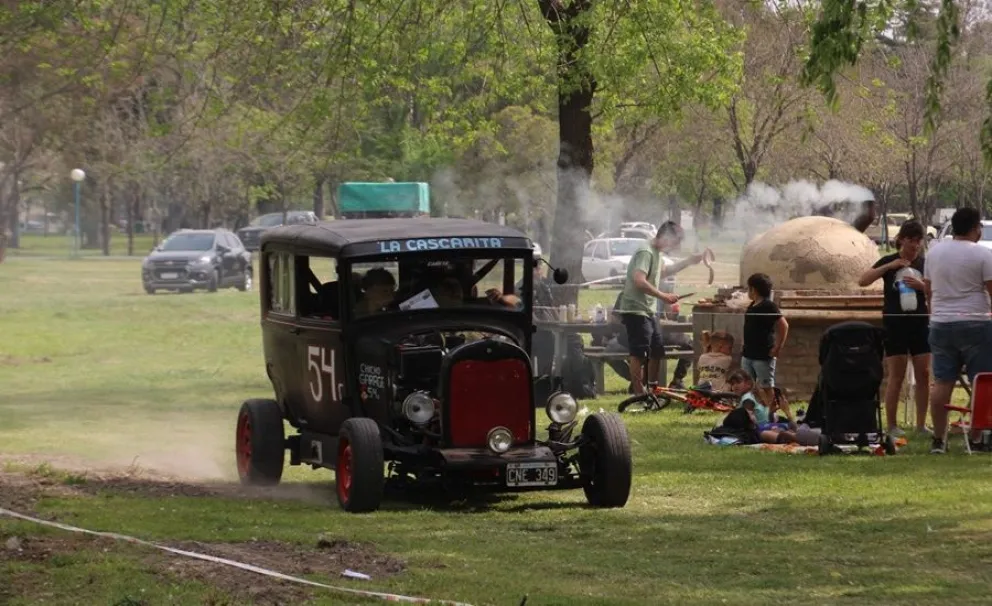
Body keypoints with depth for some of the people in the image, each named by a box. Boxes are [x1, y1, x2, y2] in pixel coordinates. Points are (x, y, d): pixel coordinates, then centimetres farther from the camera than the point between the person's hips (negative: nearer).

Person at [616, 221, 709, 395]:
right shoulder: (645, 253, -17)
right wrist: (663, 296, -24)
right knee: (639, 353, -12)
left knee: (657, 350, 18)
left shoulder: (657, 253, 16)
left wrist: (689, 261, 31)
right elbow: (639, 280, -29)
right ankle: (639, 394, -13)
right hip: (636, 310, -11)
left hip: (648, 311, 11)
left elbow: (664, 271, 36)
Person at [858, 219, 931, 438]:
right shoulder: (889, 261, 0)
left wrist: (921, 286, -16)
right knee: (896, 377, -3)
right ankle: (891, 425, 3)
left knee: (923, 375, 1)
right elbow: (863, 281, -10)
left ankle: (921, 424, 7)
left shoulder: (925, 264, 6)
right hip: (895, 324, -3)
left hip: (920, 323, 3)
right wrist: (889, 266, -18)